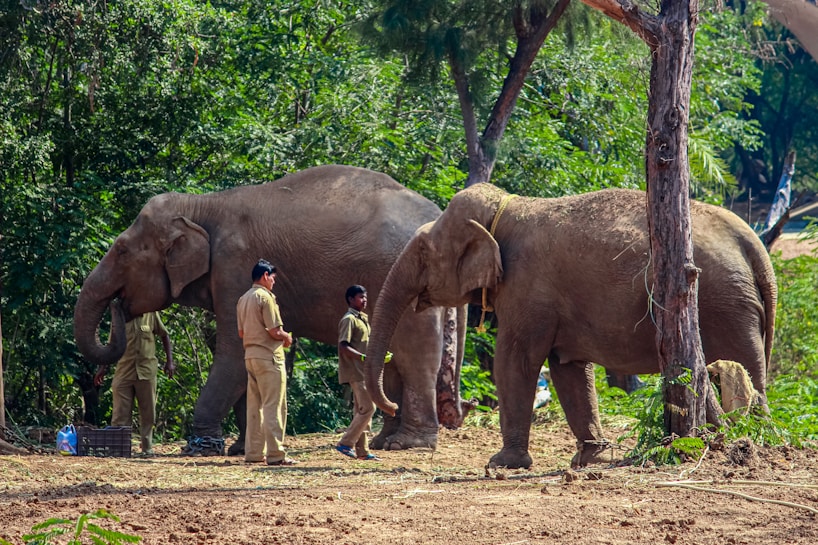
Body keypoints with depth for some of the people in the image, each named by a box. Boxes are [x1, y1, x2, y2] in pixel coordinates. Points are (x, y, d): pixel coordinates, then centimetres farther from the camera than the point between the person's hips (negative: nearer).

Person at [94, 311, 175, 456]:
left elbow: (164, 336, 14)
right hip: (124, 372, 0)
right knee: (120, 413, -7)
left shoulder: (151, 314, 3)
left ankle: (147, 448, 14)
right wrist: (102, 368, 5)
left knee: (148, 413, 5)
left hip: (146, 371, 0)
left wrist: (169, 361, 7)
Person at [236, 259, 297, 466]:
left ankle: (253, 452, 13)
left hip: (250, 354, 9)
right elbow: (275, 331, -18)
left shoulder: (243, 299, 14)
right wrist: (287, 338, 3)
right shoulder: (265, 297, -13)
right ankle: (275, 454, -11)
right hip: (268, 355, -9)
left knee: (254, 406, 12)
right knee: (273, 406, -8)